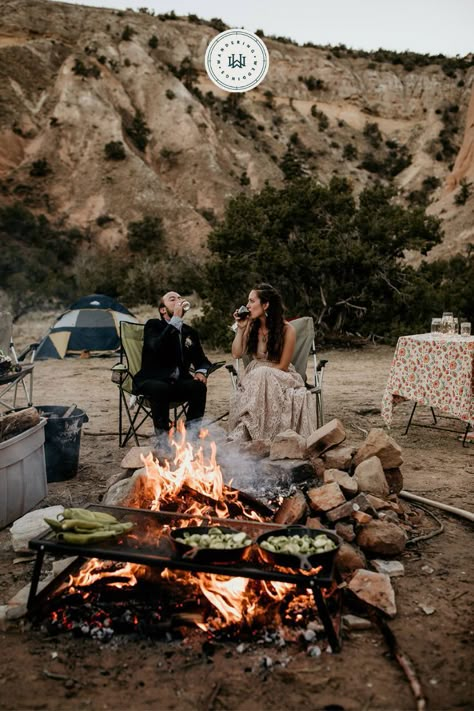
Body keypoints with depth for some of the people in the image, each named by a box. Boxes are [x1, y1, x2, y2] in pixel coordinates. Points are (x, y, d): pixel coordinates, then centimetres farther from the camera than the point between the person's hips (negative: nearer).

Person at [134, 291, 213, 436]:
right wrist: (176, 319, -22)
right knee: (161, 389, -37)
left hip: (178, 384, 4)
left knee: (199, 386, -26)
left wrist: (201, 372, -6)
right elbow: (157, 348, -23)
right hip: (152, 382, -4)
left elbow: (201, 360, 19)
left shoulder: (190, 332, 15)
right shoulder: (153, 325, -1)